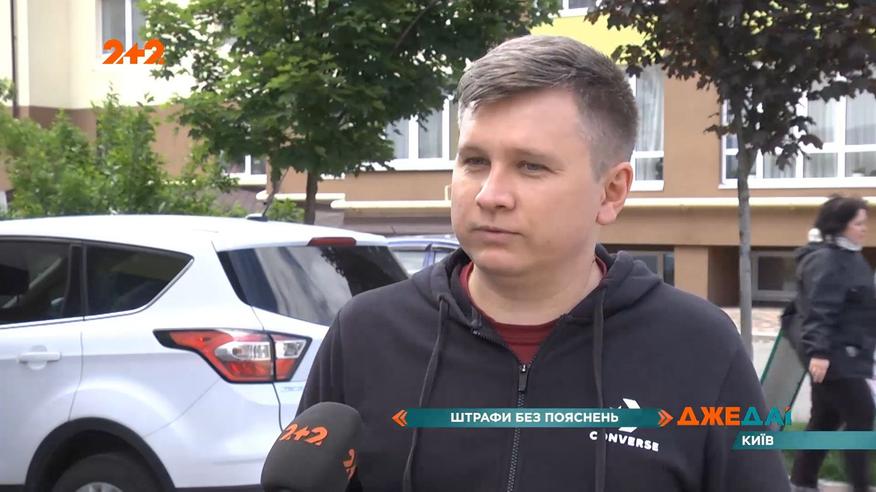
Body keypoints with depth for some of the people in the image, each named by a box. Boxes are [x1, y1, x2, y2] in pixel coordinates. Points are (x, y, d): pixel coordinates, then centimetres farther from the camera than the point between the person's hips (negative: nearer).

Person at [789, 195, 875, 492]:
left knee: (826, 419, 13)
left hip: (843, 353, 10)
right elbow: (819, 310, -25)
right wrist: (818, 351, -32)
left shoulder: (847, 257, 17)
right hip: (833, 355, -10)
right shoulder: (825, 260, -15)